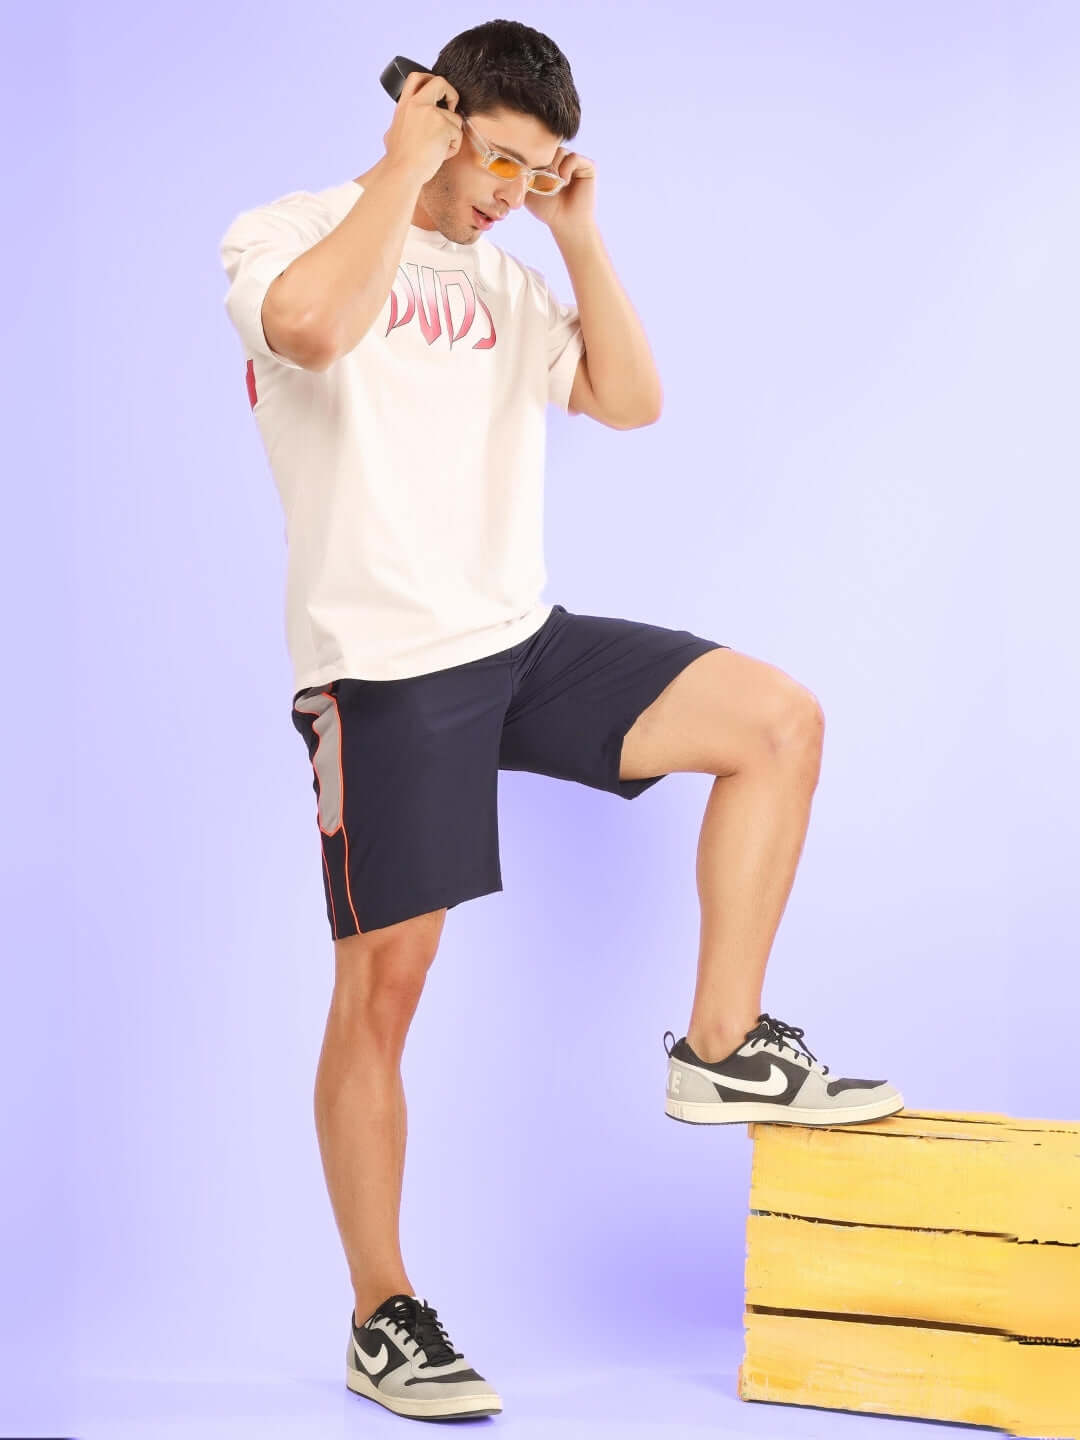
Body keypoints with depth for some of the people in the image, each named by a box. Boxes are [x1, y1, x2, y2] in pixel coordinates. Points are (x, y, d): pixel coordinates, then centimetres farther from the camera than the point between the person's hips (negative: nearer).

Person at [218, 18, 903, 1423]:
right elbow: (311, 327, -26)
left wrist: (579, 234, 5)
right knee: (383, 982, -3)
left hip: (525, 639, 6)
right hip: (386, 672, -6)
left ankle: (723, 1045, 1)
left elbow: (631, 399, 10)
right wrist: (403, 167, -15)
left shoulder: (501, 278, 18)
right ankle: (383, 1319, 9)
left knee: (778, 720, -7)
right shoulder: (283, 235, -2)